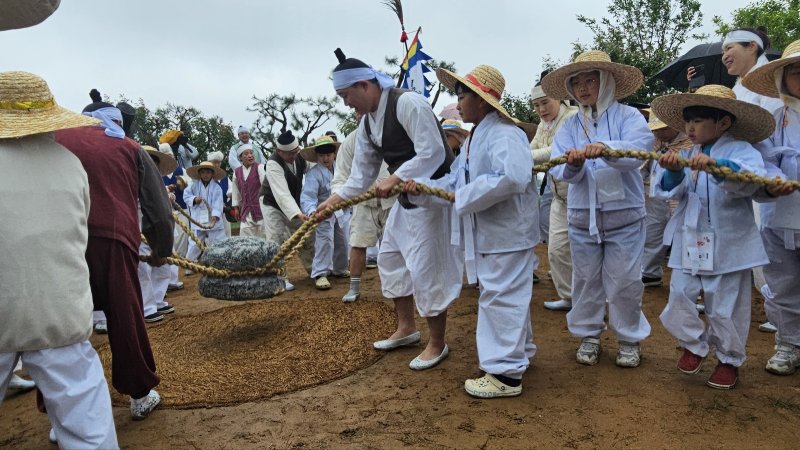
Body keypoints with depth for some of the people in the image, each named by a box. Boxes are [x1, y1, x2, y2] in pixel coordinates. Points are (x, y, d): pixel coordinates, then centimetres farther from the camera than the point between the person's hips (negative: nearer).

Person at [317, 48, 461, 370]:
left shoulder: (407, 103, -20)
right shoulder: (367, 123, 8)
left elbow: (433, 153, -25)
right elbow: (362, 173, 10)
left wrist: (393, 180, -28)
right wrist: (333, 201, 2)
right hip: (405, 196, 10)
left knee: (426, 268, -6)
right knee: (390, 257, 16)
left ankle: (437, 344, 12)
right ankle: (406, 328, 31)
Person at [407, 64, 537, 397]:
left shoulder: (504, 134, -18)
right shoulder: (474, 139, 16)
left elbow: (512, 178, -34)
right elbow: (453, 183, 15)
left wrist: (466, 196, -25)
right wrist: (419, 188, -1)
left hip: (506, 235, -10)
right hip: (485, 236, 10)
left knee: (501, 298, -4)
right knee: (506, 296, 21)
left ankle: (506, 374, 8)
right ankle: (519, 353, 38)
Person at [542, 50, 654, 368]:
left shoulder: (628, 116, -4)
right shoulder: (570, 126, 4)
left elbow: (637, 150, -23)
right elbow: (561, 171, -7)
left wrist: (605, 147, -41)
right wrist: (573, 163, -30)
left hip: (624, 215, -3)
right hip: (582, 216, 3)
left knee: (624, 281, 5)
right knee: (585, 279, 12)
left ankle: (630, 339, 26)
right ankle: (589, 335, 30)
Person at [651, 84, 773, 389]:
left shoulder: (740, 150, -9)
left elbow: (751, 180, -29)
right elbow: (672, 191, -3)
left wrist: (716, 164, -45)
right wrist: (673, 171, -24)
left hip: (727, 244, -4)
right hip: (688, 244, 5)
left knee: (725, 308, 7)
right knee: (679, 297, 6)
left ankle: (730, 359, 31)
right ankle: (694, 344, 33)